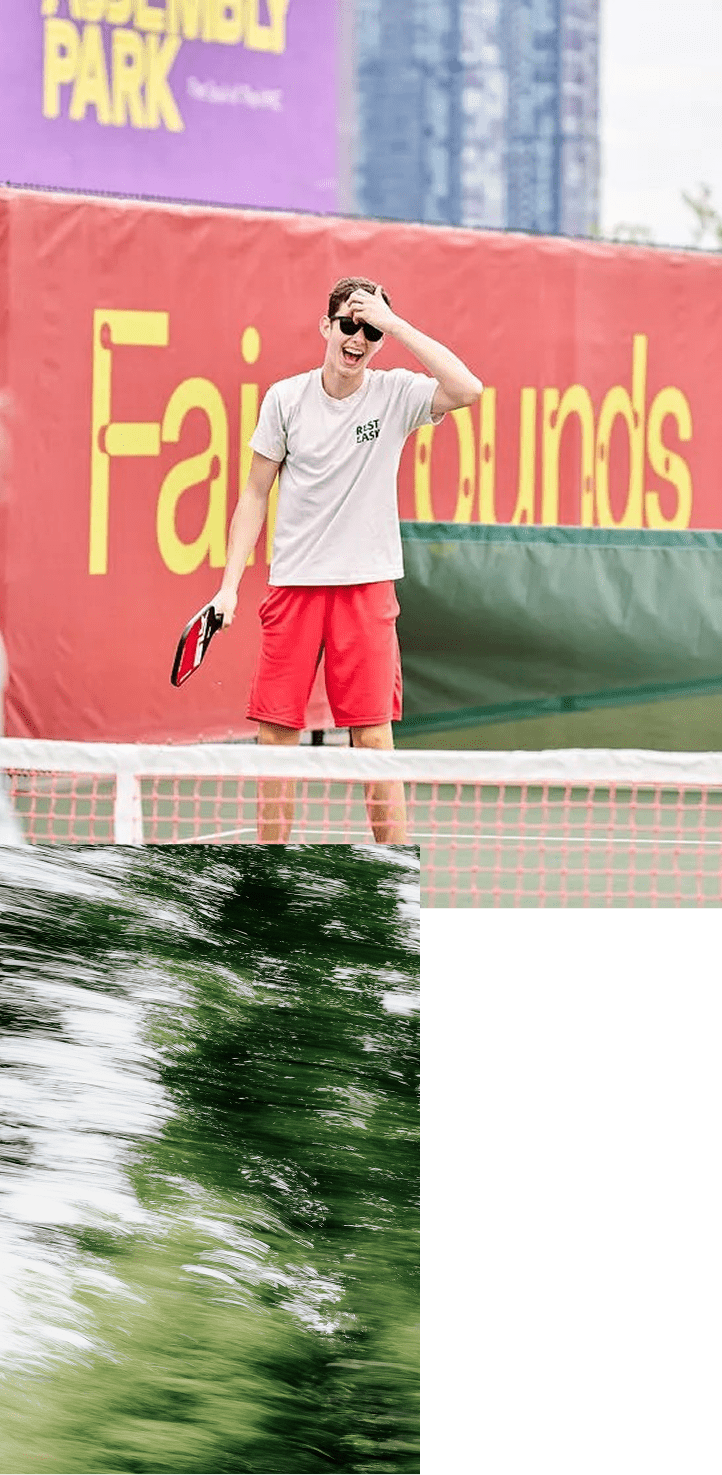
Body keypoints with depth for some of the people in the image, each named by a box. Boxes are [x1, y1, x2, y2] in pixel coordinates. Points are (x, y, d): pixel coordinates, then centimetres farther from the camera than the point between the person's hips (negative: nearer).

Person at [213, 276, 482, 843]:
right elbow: (256, 494, 9)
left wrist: (393, 323, -18)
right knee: (276, 733, 2)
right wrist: (230, 584, 3)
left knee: (373, 737, -4)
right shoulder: (286, 398, 3)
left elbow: (467, 389, -20)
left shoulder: (394, 394, -1)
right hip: (293, 584, 2)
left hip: (366, 585, -2)